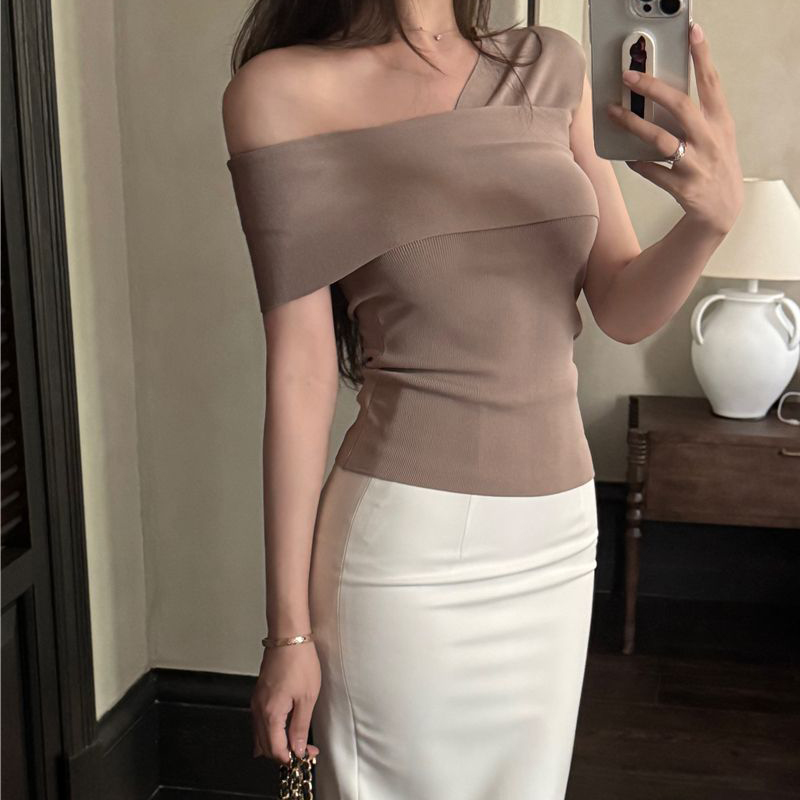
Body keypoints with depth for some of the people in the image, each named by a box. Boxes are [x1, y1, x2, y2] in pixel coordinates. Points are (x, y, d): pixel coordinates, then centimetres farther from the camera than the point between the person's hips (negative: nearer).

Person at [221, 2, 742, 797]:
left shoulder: (550, 68, 4)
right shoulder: (284, 91, -8)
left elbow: (623, 309, 4)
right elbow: (301, 367, -10)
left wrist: (711, 216, -17)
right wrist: (290, 629, -8)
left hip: (559, 534, 5)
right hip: (406, 547, -4)